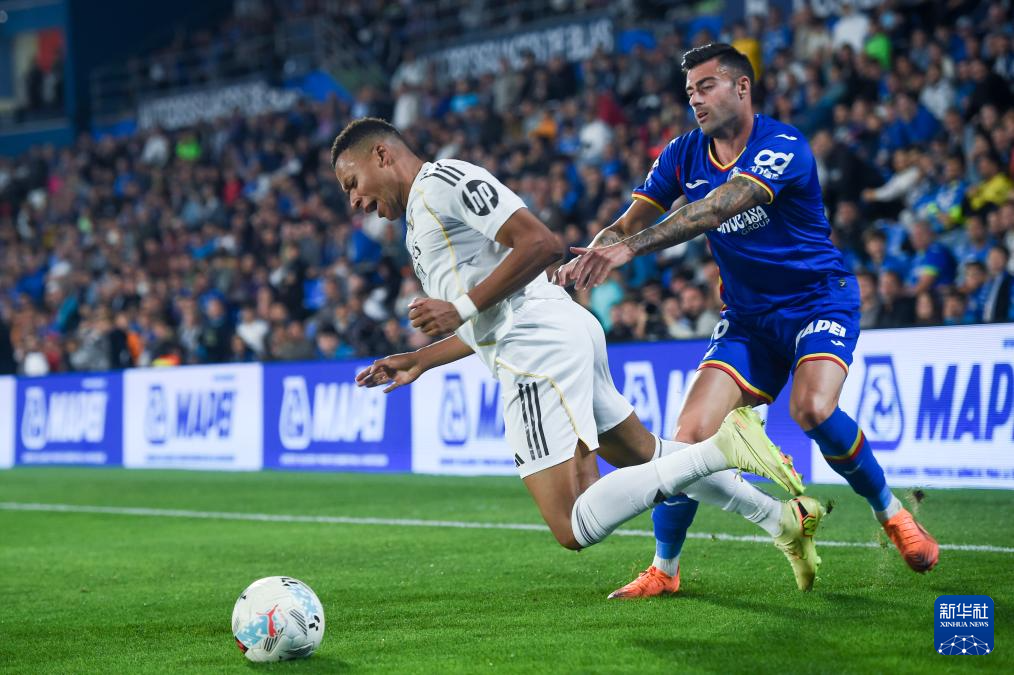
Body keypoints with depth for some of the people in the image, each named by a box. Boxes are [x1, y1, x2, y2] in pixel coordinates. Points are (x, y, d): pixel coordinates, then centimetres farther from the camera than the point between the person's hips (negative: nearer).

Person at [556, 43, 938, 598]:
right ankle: (663, 569, 4)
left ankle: (890, 512, -5)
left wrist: (631, 246, -43)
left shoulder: (783, 146, -20)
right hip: (748, 317, 5)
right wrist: (584, 260, -24)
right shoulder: (683, 155, 0)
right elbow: (628, 223, -2)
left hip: (819, 300, -5)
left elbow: (717, 208, -34)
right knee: (691, 430, -11)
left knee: (812, 409, -30)